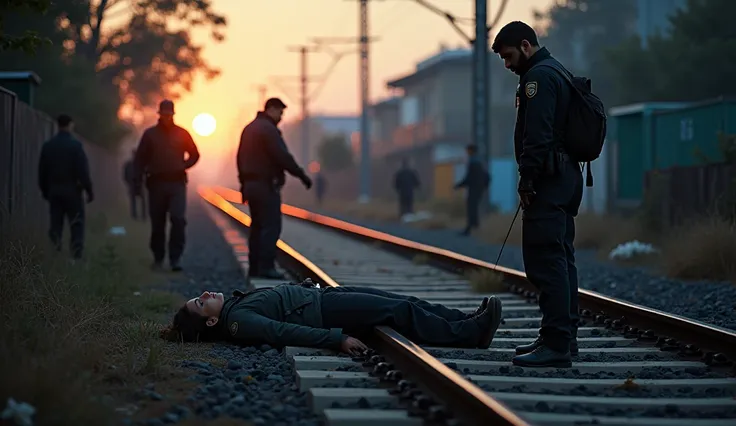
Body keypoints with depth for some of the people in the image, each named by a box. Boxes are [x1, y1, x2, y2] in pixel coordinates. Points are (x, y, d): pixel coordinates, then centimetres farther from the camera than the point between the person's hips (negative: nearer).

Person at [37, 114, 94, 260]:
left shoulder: (47, 145, 4)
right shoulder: (75, 145, -10)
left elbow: (42, 171, 8)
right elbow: (83, 170, -12)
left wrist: (45, 191, 17)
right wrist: (89, 190, -6)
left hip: (54, 191, 4)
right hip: (72, 191, -4)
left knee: (55, 224, 8)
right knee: (76, 225, 1)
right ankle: (76, 255, -7)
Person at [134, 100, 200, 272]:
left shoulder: (182, 134, 8)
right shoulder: (150, 134, 6)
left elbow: (194, 154, 17)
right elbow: (140, 158, 6)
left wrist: (184, 166, 1)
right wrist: (139, 180, -5)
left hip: (177, 183, -1)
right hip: (156, 183, 1)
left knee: (178, 219, -15)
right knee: (157, 223, 5)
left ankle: (175, 258, -14)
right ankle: (158, 257, 16)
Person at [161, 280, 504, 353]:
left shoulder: (233, 305, 11)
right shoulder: (237, 322, -18)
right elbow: (284, 332, -27)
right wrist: (337, 338, -33)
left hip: (320, 295, 9)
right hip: (323, 311, -9)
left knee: (406, 302, 3)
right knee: (400, 310, -13)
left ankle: (468, 321, 6)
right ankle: (471, 333, -7)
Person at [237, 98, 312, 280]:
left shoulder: (249, 128, 17)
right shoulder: (268, 129, -13)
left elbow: (240, 158, 21)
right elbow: (283, 157, -19)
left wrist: (244, 183, 26)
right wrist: (302, 175, -13)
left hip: (251, 184, 10)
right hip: (267, 185, -10)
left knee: (257, 226, 12)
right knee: (271, 225, -9)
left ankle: (254, 267, 12)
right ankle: (266, 266, -14)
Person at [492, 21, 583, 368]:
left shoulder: (538, 77, -12)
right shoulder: (558, 72, 22)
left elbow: (536, 135, -21)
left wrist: (527, 180, -18)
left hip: (549, 181, -11)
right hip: (566, 176, 11)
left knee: (545, 262, -12)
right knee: (560, 260, 15)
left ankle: (556, 344, -15)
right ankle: (563, 336, 21)